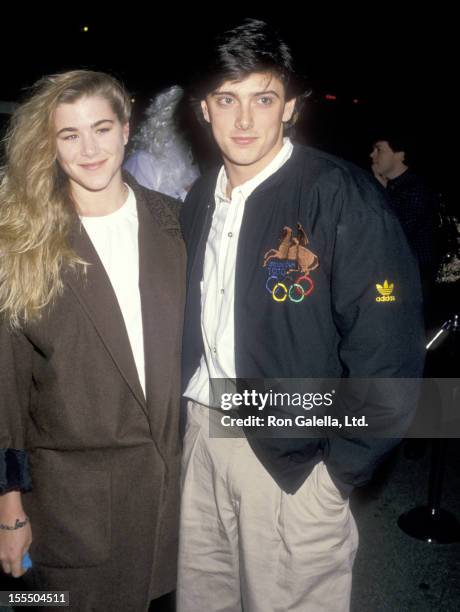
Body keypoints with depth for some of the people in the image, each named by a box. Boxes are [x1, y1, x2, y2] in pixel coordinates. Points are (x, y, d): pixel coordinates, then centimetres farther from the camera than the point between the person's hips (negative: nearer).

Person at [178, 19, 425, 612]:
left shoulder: (341, 195, -14)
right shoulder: (200, 199, 6)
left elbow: (387, 348, -16)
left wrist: (338, 468, -12)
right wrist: (185, 421, 8)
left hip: (292, 455, -5)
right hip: (201, 435, 6)